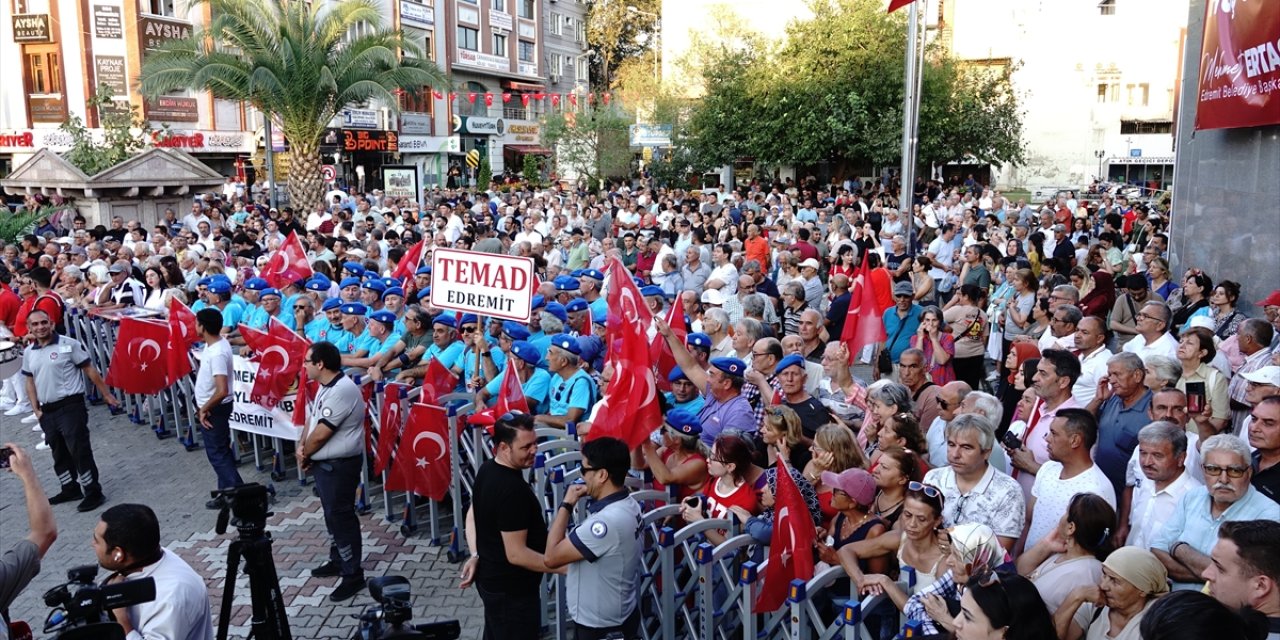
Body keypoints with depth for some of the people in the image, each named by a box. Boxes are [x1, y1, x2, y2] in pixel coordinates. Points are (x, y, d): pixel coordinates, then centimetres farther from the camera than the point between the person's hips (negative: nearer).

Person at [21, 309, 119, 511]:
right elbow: (30, 382, 17)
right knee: (59, 453, 16)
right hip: (47, 411, 6)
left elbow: (89, 369, -4)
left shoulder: (69, 344, -7)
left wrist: (106, 394, -4)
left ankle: (93, 492, 1)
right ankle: (70, 489, 30)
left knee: (79, 450, -6)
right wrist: (36, 409, 9)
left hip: (71, 406, -6)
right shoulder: (28, 352, 9)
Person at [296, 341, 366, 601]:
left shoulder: (342, 391, -25)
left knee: (341, 516, -4)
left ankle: (353, 575, 5)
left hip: (339, 465, -10)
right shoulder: (326, 387, 9)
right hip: (323, 462, 10)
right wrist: (301, 446, -3)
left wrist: (304, 454, -6)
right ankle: (337, 560, 36)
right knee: (331, 512, 20)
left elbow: (321, 434, -23)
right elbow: (311, 418, 14)